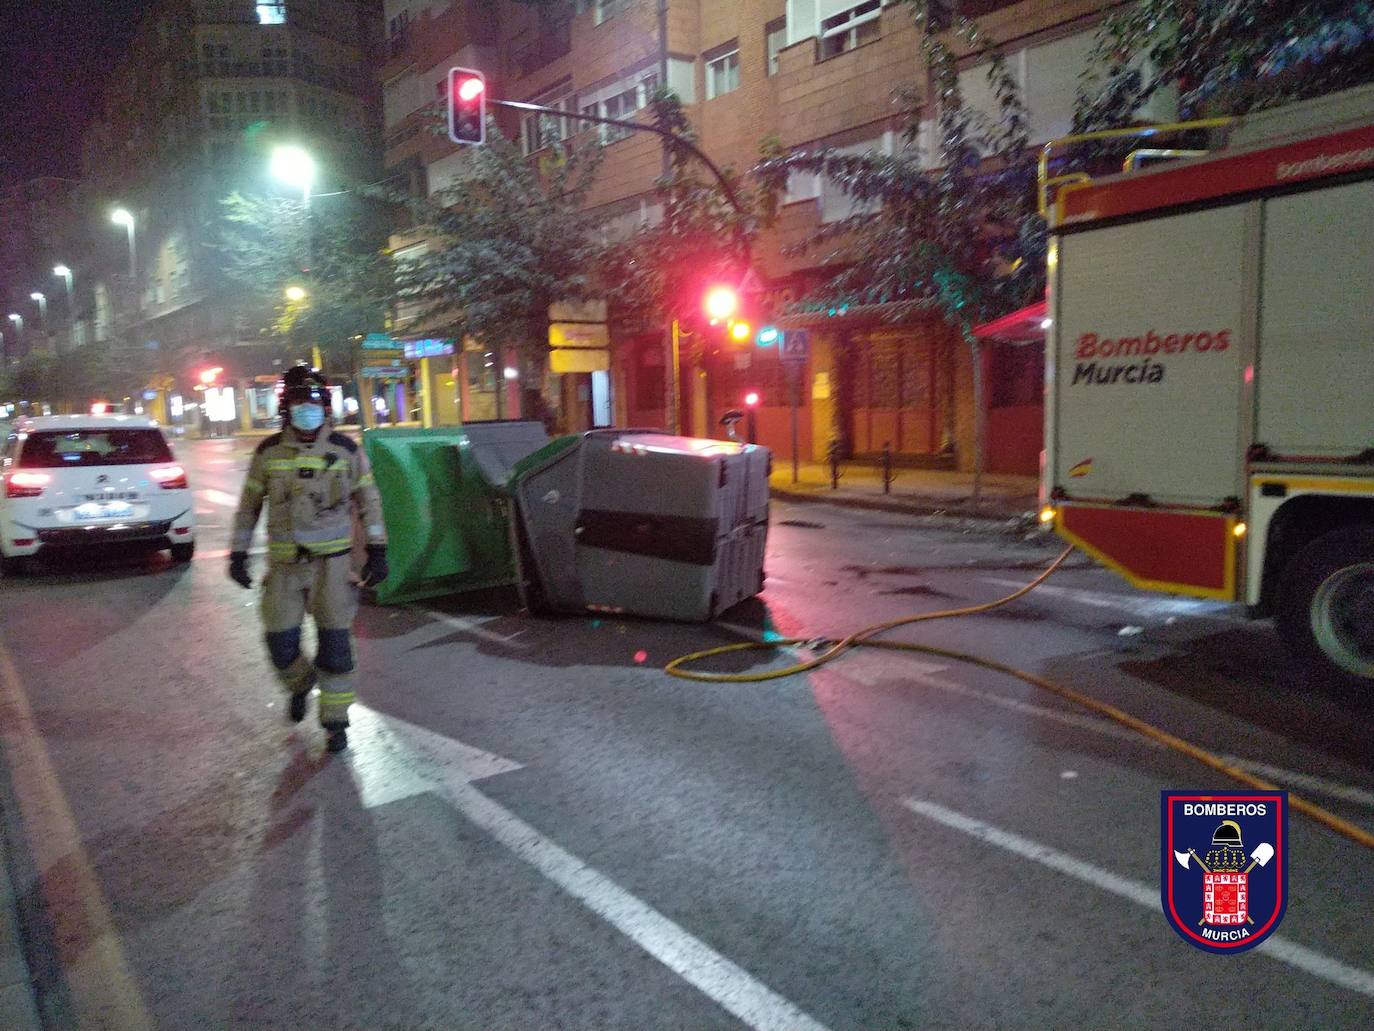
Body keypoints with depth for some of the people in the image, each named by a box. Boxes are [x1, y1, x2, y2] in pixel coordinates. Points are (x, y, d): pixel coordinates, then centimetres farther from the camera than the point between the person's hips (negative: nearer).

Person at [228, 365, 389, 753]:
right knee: (281, 645, 4)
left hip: (332, 561, -1)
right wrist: (238, 553, 8)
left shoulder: (345, 450, -1)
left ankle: (335, 721, 16)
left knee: (335, 646, 1)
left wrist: (377, 551, 1)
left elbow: (368, 501, 5)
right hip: (284, 564, 1)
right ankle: (301, 684, 39)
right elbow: (249, 505, 10)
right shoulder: (268, 452, 1)